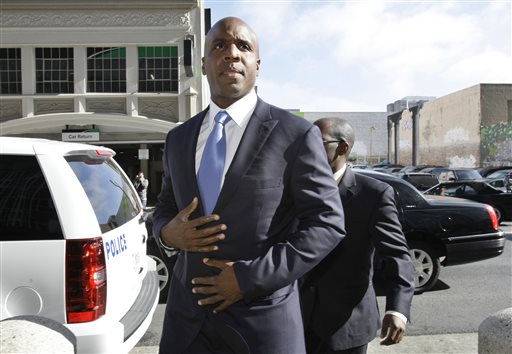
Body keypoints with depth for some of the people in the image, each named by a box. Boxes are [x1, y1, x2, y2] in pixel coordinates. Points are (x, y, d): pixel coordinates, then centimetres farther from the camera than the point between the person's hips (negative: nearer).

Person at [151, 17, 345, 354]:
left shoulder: (296, 134, -9)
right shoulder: (178, 138, 6)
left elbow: (328, 223, -10)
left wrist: (251, 277, -16)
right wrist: (167, 232, -7)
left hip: (262, 316, -4)